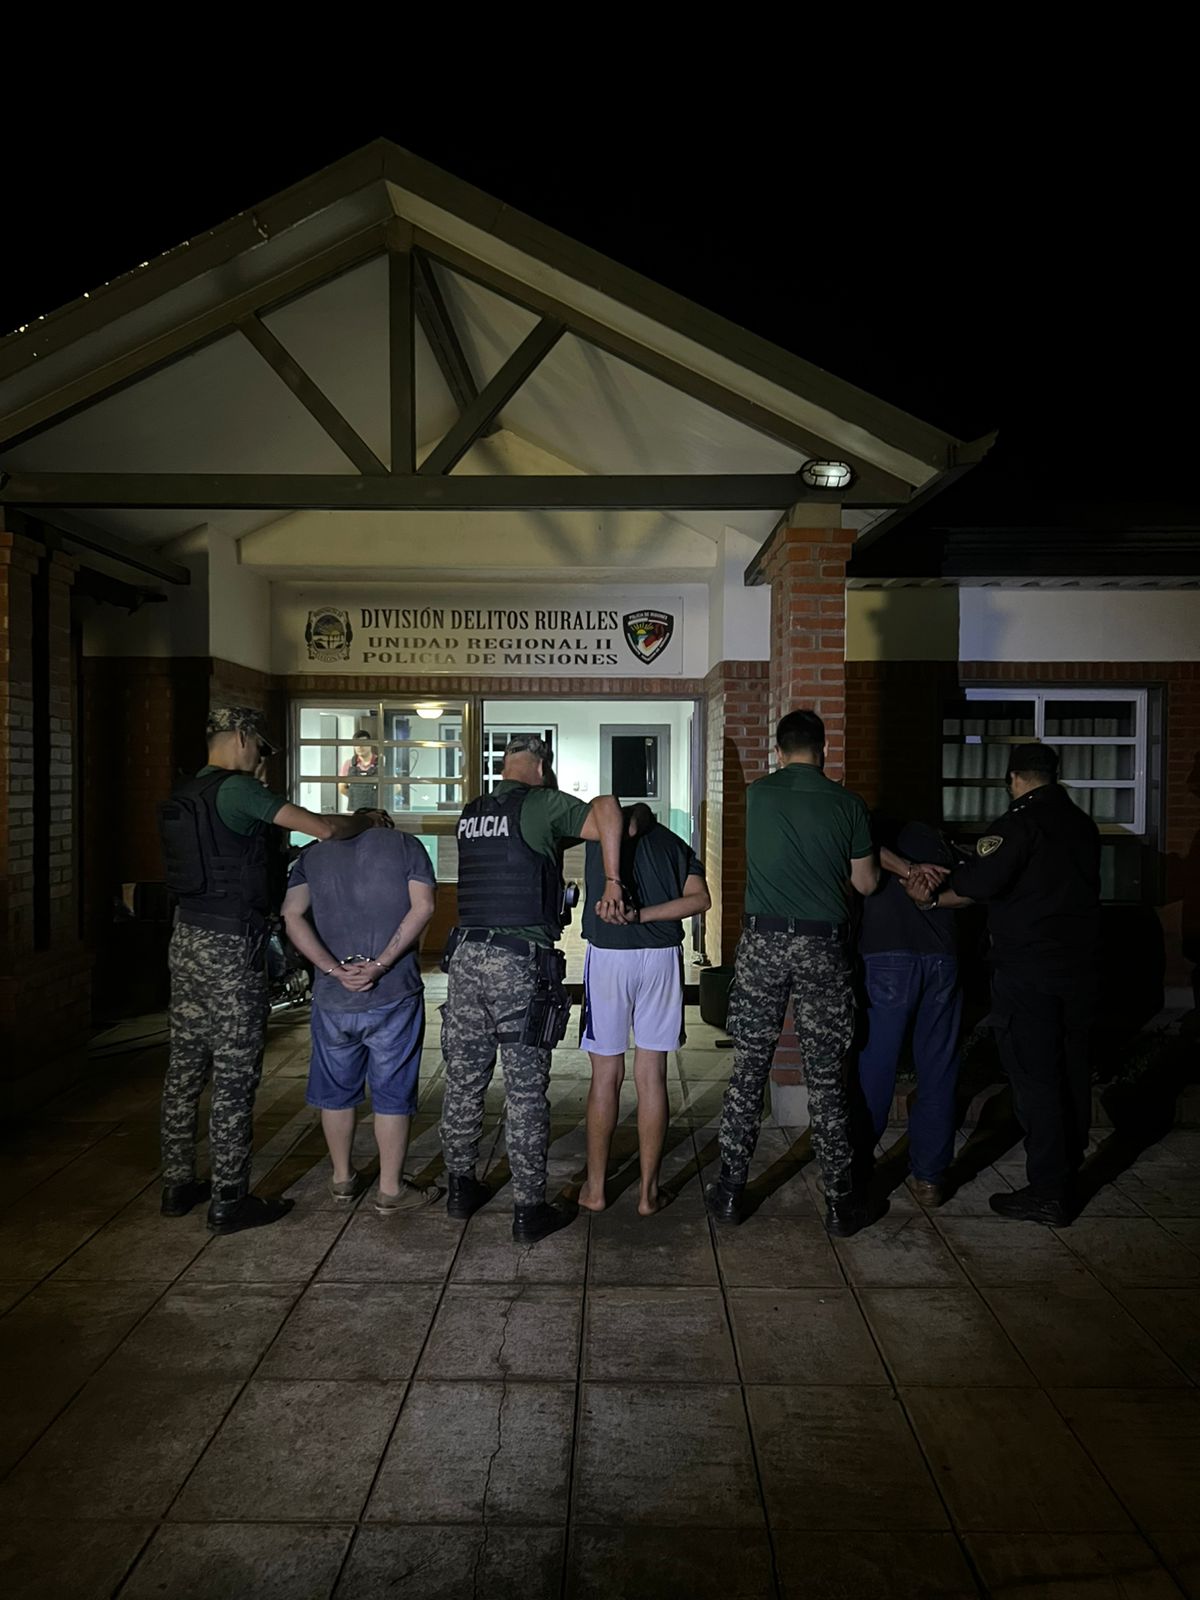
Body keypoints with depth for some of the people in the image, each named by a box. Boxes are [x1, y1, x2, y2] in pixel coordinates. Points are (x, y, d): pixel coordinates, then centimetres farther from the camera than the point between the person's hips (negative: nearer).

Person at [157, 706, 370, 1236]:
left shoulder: (183, 795, 12)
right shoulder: (236, 789, -15)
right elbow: (323, 828, -21)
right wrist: (364, 821, -1)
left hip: (187, 939, 9)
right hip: (231, 947, -9)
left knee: (185, 1067, 15)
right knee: (234, 1077, -1)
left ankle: (178, 1185, 26)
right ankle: (228, 1201, 8)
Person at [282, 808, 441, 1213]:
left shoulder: (313, 854, 11)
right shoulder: (406, 845, 6)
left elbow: (293, 916, -4)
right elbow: (423, 907, -9)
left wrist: (335, 969, -10)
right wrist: (381, 964, -14)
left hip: (332, 996, 3)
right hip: (394, 995, -2)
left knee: (336, 1089, 19)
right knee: (392, 1092, 8)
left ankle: (343, 1178, 32)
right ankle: (391, 1190, 17)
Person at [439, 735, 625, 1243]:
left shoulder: (470, 814, 12)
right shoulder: (542, 805, -7)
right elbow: (605, 809, -21)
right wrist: (612, 883, -16)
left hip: (466, 955, 6)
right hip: (520, 963, -6)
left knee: (464, 1078, 16)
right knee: (526, 1090, 2)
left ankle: (461, 1186, 30)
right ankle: (529, 1209, 11)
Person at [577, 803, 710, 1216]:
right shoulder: (674, 844, 11)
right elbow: (700, 898, 0)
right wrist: (643, 914, -6)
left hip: (608, 957, -2)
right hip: (662, 959, 2)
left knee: (606, 1076, 8)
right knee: (652, 1077, 8)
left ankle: (595, 1188, 17)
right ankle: (648, 1191, 14)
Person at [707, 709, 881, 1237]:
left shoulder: (758, 793, 2)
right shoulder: (847, 804, -2)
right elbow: (865, 883, 4)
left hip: (763, 940, 1)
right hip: (822, 945, 0)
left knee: (749, 1068, 8)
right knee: (825, 1074, 7)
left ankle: (731, 1189, 14)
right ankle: (840, 1201, 15)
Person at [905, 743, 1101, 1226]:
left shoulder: (1022, 820, -12)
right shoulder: (1083, 824, 10)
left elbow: (983, 881, -25)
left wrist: (934, 899, -12)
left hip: (1027, 971, -7)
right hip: (1079, 967, 7)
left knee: (1035, 1078, -2)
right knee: (1072, 1072, 14)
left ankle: (1047, 1194, 2)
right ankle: (1066, 1174, 27)